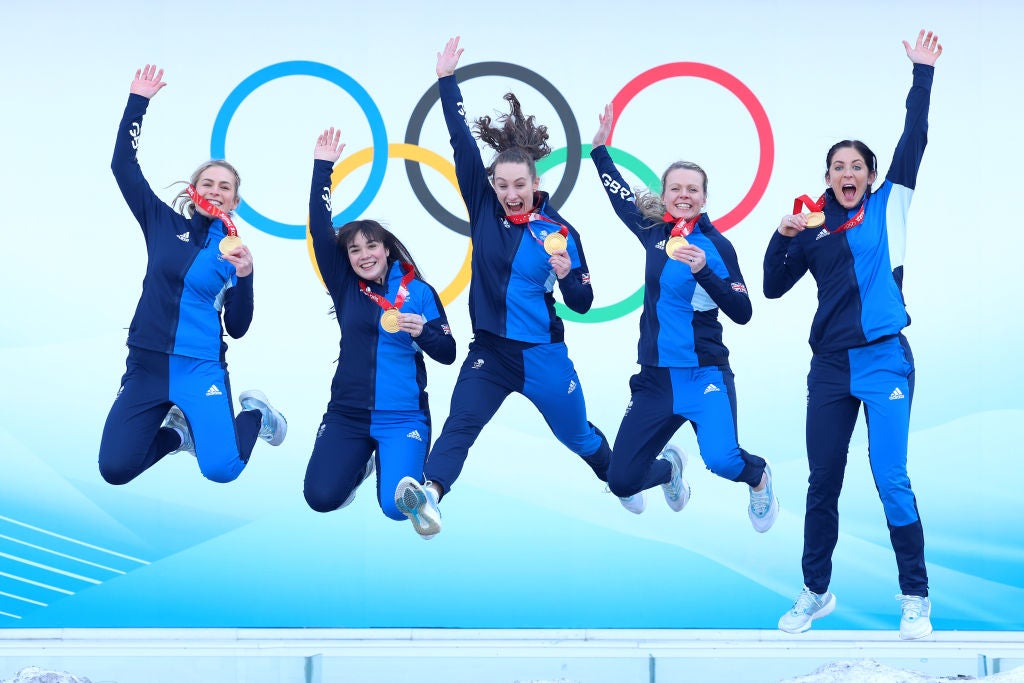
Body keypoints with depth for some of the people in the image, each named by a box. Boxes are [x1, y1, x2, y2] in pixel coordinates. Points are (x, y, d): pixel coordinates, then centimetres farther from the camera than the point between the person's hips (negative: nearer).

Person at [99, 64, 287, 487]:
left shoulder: (235, 252, 3)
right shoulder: (164, 223, 6)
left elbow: (237, 327, 1)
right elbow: (123, 166, 0)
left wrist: (244, 277, -15)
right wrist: (137, 103, -4)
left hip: (202, 368, -2)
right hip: (147, 365, 2)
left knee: (221, 469, -21)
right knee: (114, 469, -10)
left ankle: (254, 415, 14)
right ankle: (177, 433, 22)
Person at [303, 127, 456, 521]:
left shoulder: (418, 292, -1)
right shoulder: (345, 287, 4)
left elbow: (448, 354, -2)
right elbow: (320, 230, -4)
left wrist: (423, 332, -23)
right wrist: (322, 167, -7)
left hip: (402, 416, -2)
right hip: (347, 413, 3)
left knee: (397, 507, -15)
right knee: (320, 498, -8)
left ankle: (387, 460, 22)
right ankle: (363, 462, 25)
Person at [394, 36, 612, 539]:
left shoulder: (559, 231, -9)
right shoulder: (484, 209, -4)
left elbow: (583, 305, -6)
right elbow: (462, 144, -10)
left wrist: (567, 275, -28)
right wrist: (447, 80, -14)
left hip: (543, 355, -1)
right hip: (489, 350, 1)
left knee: (577, 434, 18)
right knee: (460, 424, -23)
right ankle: (429, 493, -43)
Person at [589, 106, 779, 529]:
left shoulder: (715, 245, -7)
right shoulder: (654, 233, 5)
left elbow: (742, 312, -12)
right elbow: (621, 197, 24)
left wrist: (703, 272, -23)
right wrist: (600, 147, 24)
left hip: (705, 375, -5)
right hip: (655, 378, 5)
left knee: (721, 460, -29)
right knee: (621, 481, 4)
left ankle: (758, 478, 10)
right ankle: (669, 467, 40)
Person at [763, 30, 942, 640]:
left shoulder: (888, 207, 5)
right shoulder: (813, 229, 11)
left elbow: (914, 140, -2)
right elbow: (773, 287, 9)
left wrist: (923, 72, -5)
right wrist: (783, 237, -5)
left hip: (885, 360, -3)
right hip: (831, 366, 3)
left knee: (892, 480, -9)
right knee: (822, 482, 8)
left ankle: (916, 597, 1)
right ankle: (817, 593, 21)